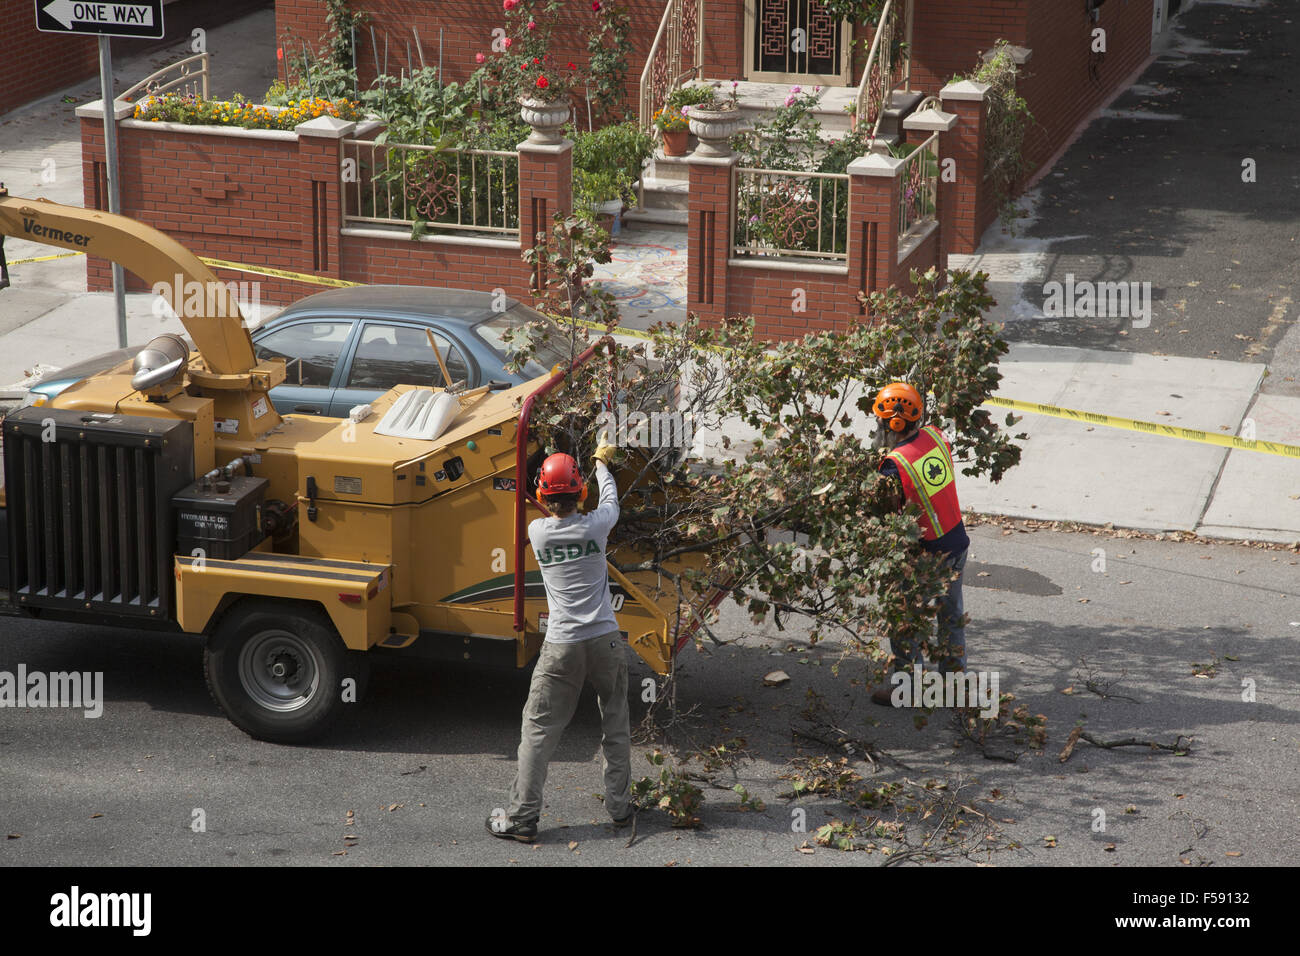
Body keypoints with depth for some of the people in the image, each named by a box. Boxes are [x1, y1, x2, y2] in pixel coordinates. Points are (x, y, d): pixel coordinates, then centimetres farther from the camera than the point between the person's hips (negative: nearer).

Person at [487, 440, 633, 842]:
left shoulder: (537, 532, -3)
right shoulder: (595, 526, -7)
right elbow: (611, 500, 17)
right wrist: (601, 462, 37)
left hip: (561, 647, 0)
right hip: (605, 640, 0)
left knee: (539, 731, 4)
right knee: (615, 726, 16)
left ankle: (521, 817, 4)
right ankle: (620, 806, 24)